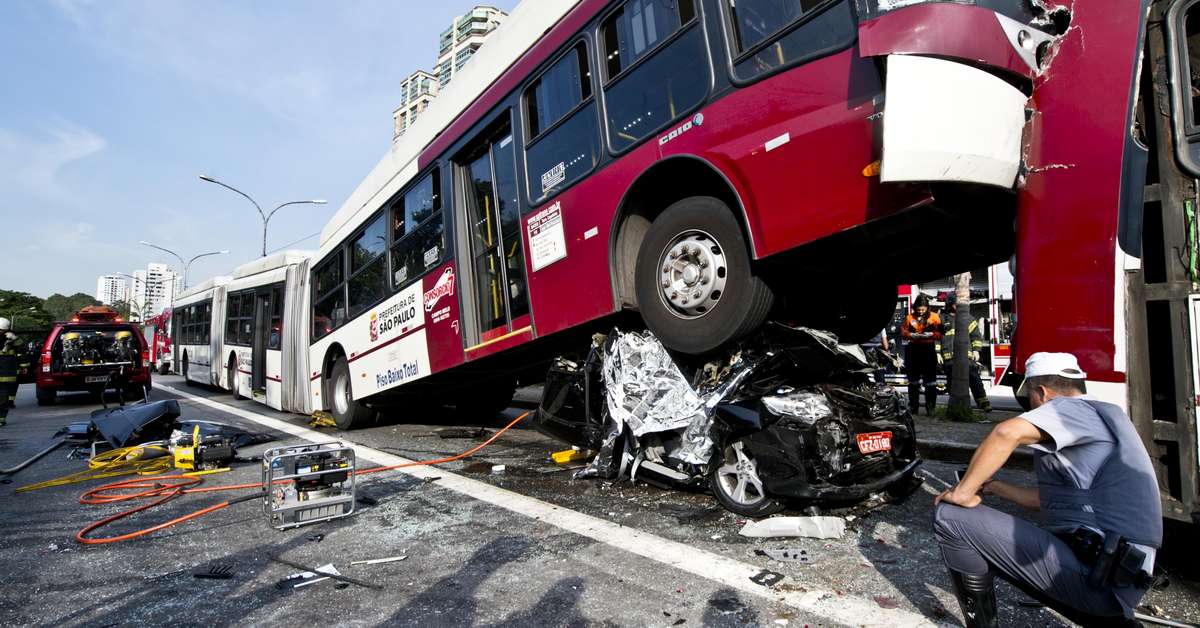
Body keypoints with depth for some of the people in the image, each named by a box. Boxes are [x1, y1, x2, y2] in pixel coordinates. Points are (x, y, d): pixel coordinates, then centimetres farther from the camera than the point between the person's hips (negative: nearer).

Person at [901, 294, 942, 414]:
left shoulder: (934, 317, 2)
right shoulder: (910, 317, 7)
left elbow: (940, 334, -1)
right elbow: (903, 332, 7)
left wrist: (930, 334, -19)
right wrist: (911, 335, -12)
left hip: (928, 350, -2)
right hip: (913, 350, 2)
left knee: (930, 381, -4)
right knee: (913, 380, 10)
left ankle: (930, 407, 3)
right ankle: (914, 406, 20)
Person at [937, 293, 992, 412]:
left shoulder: (967, 317, 12)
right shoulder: (942, 318, 9)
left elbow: (976, 335, 13)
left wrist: (976, 350, 1)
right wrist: (938, 353, 3)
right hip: (949, 357, 0)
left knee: (974, 379, -4)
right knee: (952, 382, 4)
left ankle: (983, 402, 0)